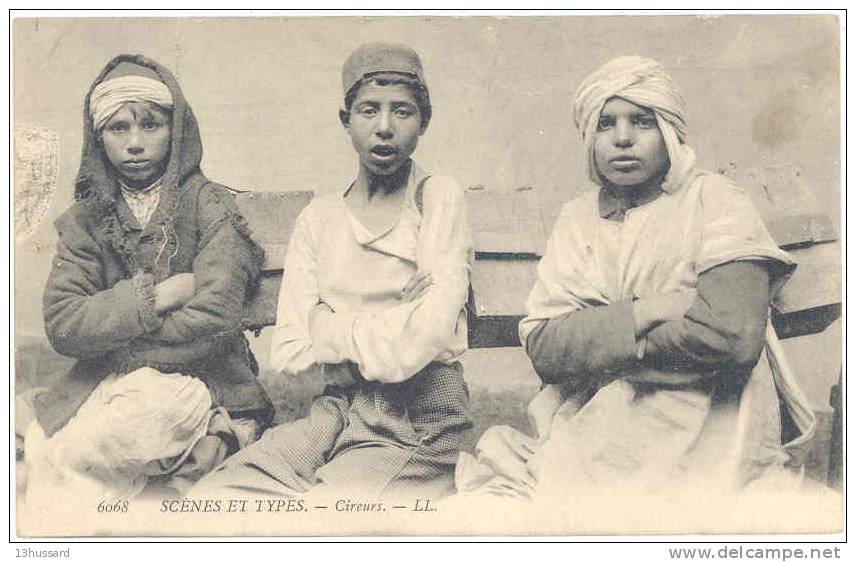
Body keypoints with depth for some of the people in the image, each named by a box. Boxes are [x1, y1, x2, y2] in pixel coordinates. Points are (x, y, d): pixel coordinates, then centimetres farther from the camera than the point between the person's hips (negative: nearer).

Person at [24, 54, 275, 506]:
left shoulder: (210, 207, -2)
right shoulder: (85, 220, 9)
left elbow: (214, 319, -15)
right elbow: (61, 325, -4)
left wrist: (110, 341, -6)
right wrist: (154, 296, -14)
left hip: (201, 382, -2)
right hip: (103, 385, 3)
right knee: (39, 444, -27)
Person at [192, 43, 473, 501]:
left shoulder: (439, 198, 0)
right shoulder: (318, 219, 10)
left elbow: (432, 331, -14)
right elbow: (288, 351, 0)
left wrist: (331, 328, -3)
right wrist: (392, 327, -10)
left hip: (416, 418, -3)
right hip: (335, 412, 4)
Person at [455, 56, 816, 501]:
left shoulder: (713, 201, -1)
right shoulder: (577, 219, 10)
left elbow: (734, 335, -17)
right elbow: (541, 347, -3)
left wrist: (595, 339, -8)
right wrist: (648, 311, -15)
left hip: (700, 453, -3)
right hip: (590, 442, 4)